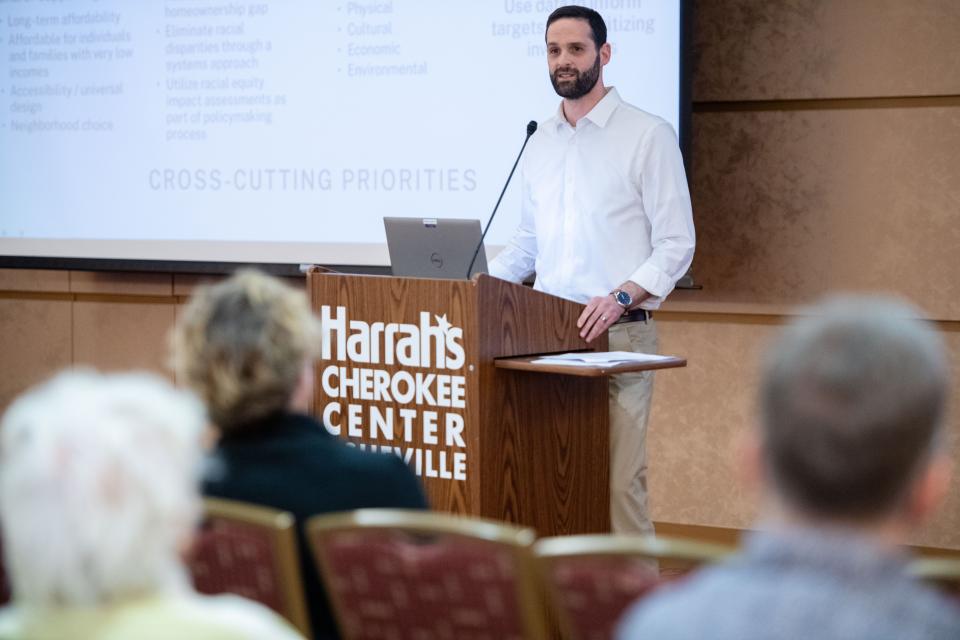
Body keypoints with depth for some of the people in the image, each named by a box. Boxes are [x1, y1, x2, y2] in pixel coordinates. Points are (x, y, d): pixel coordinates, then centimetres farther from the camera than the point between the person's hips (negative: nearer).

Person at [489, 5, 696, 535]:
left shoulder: (648, 135, -3)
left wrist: (622, 297, -22)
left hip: (618, 335, -5)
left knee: (619, 481, -10)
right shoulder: (540, 143, 15)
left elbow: (676, 244, -7)